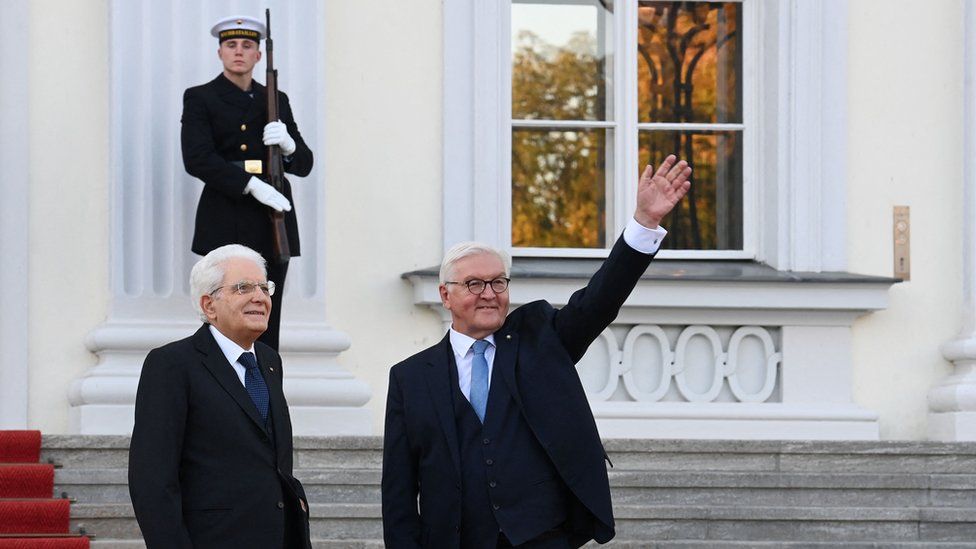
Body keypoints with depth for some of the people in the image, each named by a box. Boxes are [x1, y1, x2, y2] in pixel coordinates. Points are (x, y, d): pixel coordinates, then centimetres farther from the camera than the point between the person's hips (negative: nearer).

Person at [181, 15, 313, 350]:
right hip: (225, 230, -4)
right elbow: (197, 159, -9)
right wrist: (251, 184, -19)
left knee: (267, 330, 2)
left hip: (273, 229, 4)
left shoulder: (276, 101, 17)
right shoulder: (200, 99, 5)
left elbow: (304, 165, 14)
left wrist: (288, 145, -10)